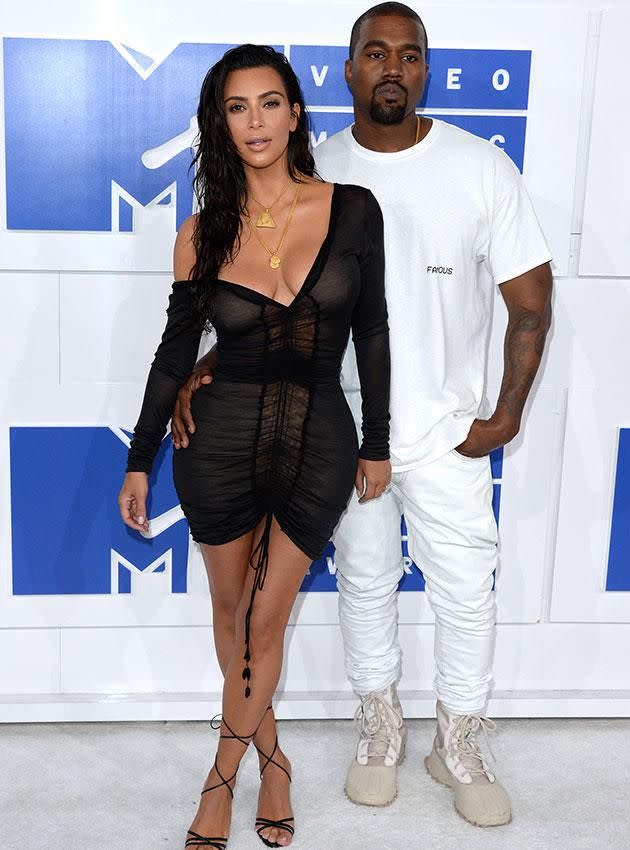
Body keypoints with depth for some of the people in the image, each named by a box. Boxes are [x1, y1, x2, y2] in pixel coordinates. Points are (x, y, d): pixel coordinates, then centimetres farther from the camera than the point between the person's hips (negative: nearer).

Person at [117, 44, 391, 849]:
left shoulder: (351, 210, -5)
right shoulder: (202, 233, -4)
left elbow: (371, 332, 2)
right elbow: (175, 351, 3)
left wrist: (377, 444, 6)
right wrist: (139, 462, 7)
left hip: (318, 446, -1)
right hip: (219, 442, 1)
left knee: (265, 619, 6)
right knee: (233, 609, 15)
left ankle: (222, 775, 27)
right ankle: (270, 753, 39)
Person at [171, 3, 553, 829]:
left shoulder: (482, 167, -9)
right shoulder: (314, 174, -4)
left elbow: (531, 296, -4)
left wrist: (508, 413, -7)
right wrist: (208, 366, -17)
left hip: (447, 432, -1)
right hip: (345, 429, 1)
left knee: (467, 592, 8)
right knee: (364, 582, 16)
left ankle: (459, 745, 32)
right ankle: (380, 728, 38)